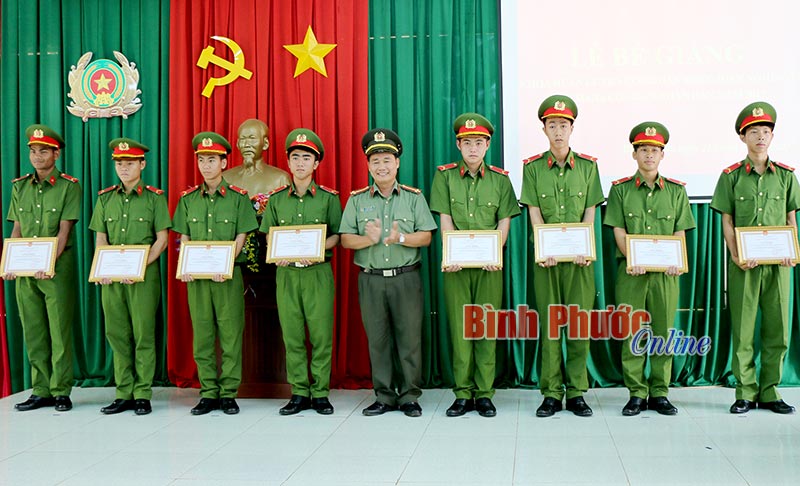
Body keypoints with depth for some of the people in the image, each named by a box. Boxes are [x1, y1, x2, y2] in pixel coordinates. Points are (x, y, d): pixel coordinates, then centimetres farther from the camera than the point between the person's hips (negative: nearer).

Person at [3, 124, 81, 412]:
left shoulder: (69, 186, -3)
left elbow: (64, 230, -10)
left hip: (57, 269, -5)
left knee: (60, 331, -1)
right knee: (33, 332, 8)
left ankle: (61, 391, 6)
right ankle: (41, 391, 16)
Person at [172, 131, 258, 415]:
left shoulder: (238, 197, 1)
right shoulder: (188, 199, 11)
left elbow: (240, 237, -3)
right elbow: (184, 238, 11)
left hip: (228, 275, -3)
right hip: (196, 276, 3)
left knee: (230, 335, -1)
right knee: (202, 335, 5)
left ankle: (228, 394, 8)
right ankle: (208, 393, 13)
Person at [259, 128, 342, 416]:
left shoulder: (329, 197, 4)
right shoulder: (276, 199, 11)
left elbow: (337, 236, 4)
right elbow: (268, 236, 14)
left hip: (318, 272, -2)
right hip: (286, 273, 2)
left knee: (321, 334, -2)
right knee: (292, 335, 3)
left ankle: (320, 393, 7)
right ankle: (299, 393, 11)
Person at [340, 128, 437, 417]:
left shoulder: (414, 197, 7)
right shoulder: (357, 199, 9)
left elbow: (426, 237, 0)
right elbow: (346, 239, 3)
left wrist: (401, 238, -18)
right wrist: (368, 239, -16)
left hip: (406, 277, -1)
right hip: (371, 279, 1)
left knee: (409, 338, 1)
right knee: (378, 339, 6)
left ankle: (410, 397, 12)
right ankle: (384, 397, 17)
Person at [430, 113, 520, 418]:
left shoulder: (500, 179, 8)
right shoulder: (445, 176, 6)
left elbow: (504, 222, 3)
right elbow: (445, 220, 0)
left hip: (489, 265, 0)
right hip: (456, 264, 0)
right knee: (459, 328, 1)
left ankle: (484, 394, 8)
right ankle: (463, 394, 8)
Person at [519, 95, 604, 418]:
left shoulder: (588, 166, 7)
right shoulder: (532, 167, 5)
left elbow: (590, 212, 3)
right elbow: (534, 213, -1)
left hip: (579, 257, 1)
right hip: (547, 257, 0)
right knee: (549, 324, 2)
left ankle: (576, 393, 11)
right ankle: (551, 394, 9)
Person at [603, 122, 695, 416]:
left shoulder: (676, 190, 10)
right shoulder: (620, 189, 6)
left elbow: (680, 231, 7)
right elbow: (619, 230, 1)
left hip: (665, 271, 1)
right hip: (632, 271, -1)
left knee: (663, 330, 3)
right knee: (631, 331, -1)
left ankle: (660, 393, 13)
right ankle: (636, 394, 8)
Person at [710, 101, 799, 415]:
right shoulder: (731, 176, 3)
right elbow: (727, 221, 1)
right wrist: (736, 256, -11)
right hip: (744, 263, -2)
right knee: (743, 328, 0)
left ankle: (769, 391, 14)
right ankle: (745, 392, 9)